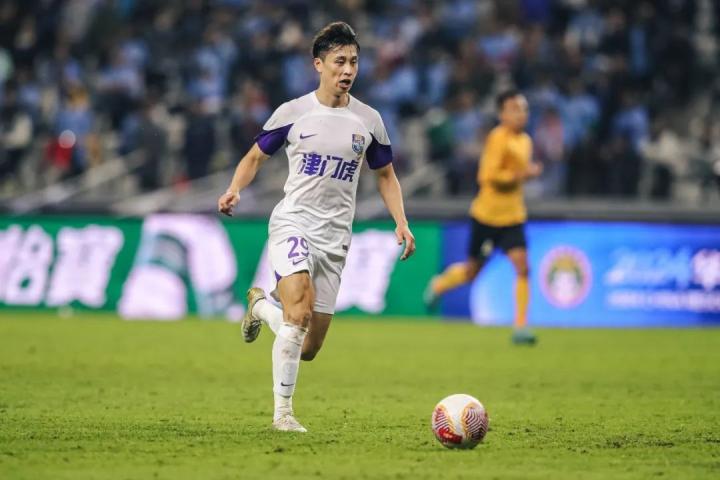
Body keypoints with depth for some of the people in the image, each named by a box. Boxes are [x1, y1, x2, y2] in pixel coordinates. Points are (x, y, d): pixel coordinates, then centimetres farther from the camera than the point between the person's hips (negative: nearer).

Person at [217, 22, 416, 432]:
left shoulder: (368, 120, 5)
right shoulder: (292, 113, -1)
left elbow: (386, 175, 18)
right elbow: (256, 156, 11)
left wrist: (401, 223, 4)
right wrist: (234, 190, -9)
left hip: (335, 236, 3)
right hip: (293, 222, -3)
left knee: (309, 350, 4)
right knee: (300, 309, -29)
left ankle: (261, 306, 37)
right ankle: (283, 411, -20)